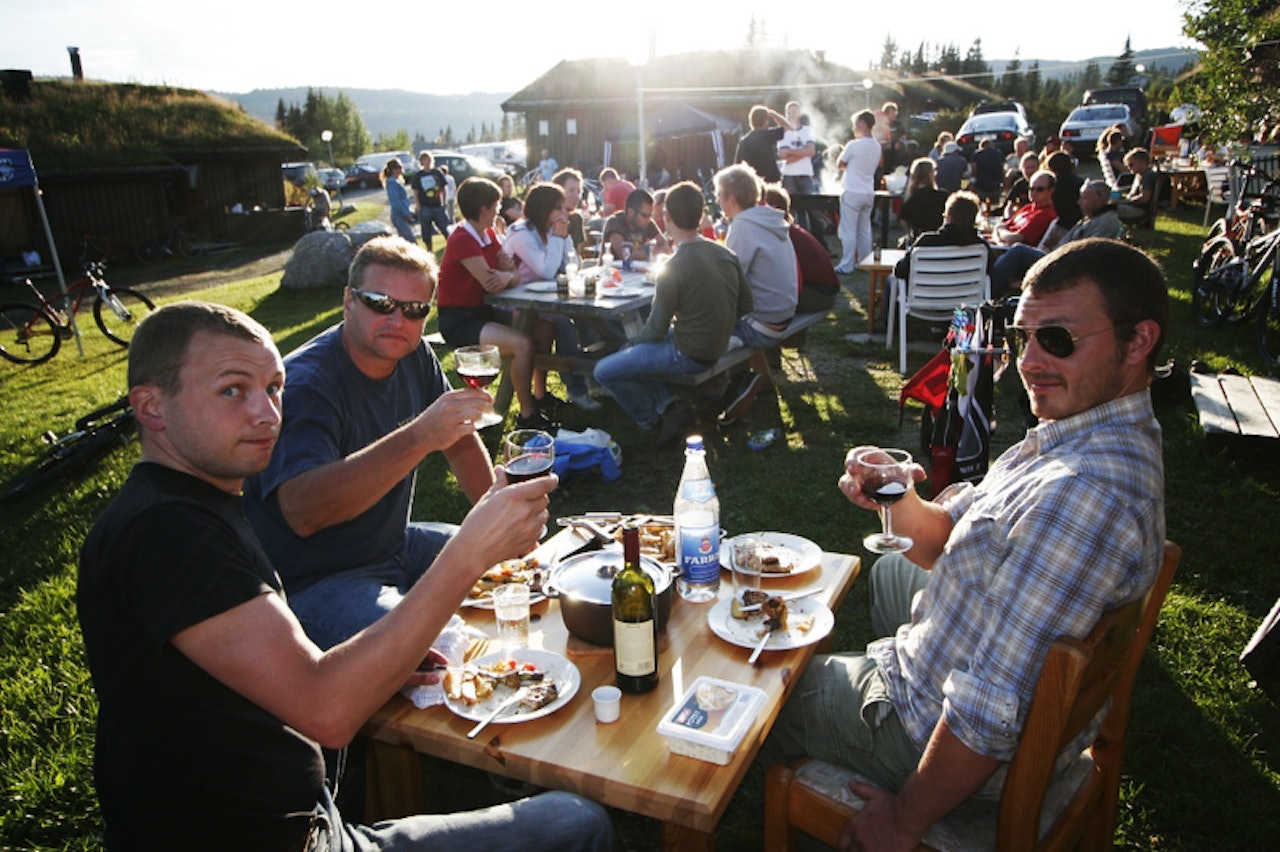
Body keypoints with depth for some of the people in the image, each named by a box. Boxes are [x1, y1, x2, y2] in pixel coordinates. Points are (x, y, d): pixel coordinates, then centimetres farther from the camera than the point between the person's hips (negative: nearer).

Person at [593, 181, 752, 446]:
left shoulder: (672, 269, -21)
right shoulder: (727, 254, 0)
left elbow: (656, 330, -15)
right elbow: (746, 307, 8)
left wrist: (630, 344, 5)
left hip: (687, 355, -8)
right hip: (718, 349, 8)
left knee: (604, 371, -1)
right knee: (635, 347, 26)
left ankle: (652, 419, 10)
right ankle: (669, 404, 9)